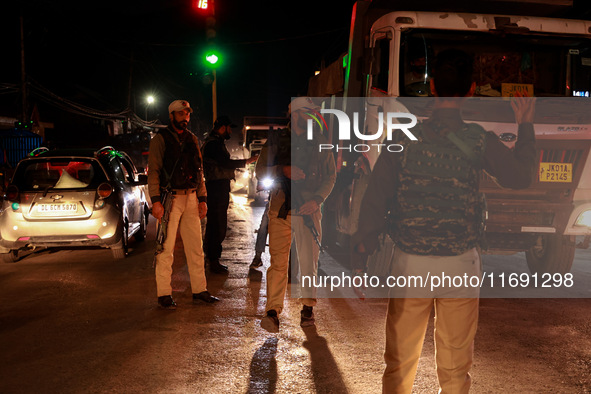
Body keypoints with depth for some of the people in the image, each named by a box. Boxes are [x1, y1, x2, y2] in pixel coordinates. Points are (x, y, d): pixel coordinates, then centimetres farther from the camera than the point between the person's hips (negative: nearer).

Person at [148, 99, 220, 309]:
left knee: (196, 247, 8)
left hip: (190, 198, 6)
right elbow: (153, 170, -7)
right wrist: (155, 201, -15)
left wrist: (202, 198, 11)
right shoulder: (161, 139, -1)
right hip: (169, 197, -6)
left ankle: (199, 290, 17)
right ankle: (164, 294, 3)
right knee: (166, 248, -4)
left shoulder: (192, 139, 16)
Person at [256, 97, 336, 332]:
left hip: (309, 208, 1)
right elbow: (261, 169, 8)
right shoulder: (277, 140, 9)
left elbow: (330, 176, 11)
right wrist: (283, 170, -12)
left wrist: (317, 199, -5)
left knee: (309, 261, 3)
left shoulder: (319, 142, 12)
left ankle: (307, 307, 18)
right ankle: (273, 311, -5)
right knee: (278, 261, -7)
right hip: (281, 207, -1)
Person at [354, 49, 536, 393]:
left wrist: (363, 254, 0)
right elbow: (520, 177, 5)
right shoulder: (479, 140, -8)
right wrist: (526, 126, 16)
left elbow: (375, 200, -6)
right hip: (460, 265, 0)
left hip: (410, 263, 1)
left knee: (400, 363, 14)